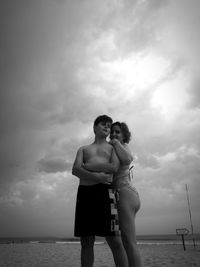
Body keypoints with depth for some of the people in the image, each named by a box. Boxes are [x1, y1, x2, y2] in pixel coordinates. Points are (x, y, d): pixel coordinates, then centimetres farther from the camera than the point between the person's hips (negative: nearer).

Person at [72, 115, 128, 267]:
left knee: (115, 241, -6)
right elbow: (75, 170, 5)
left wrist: (88, 166, 3)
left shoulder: (113, 147, 19)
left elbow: (114, 168, -1)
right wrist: (96, 176, -12)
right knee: (86, 242, 5)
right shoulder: (83, 149, 23)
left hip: (105, 191, -2)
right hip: (84, 192, 3)